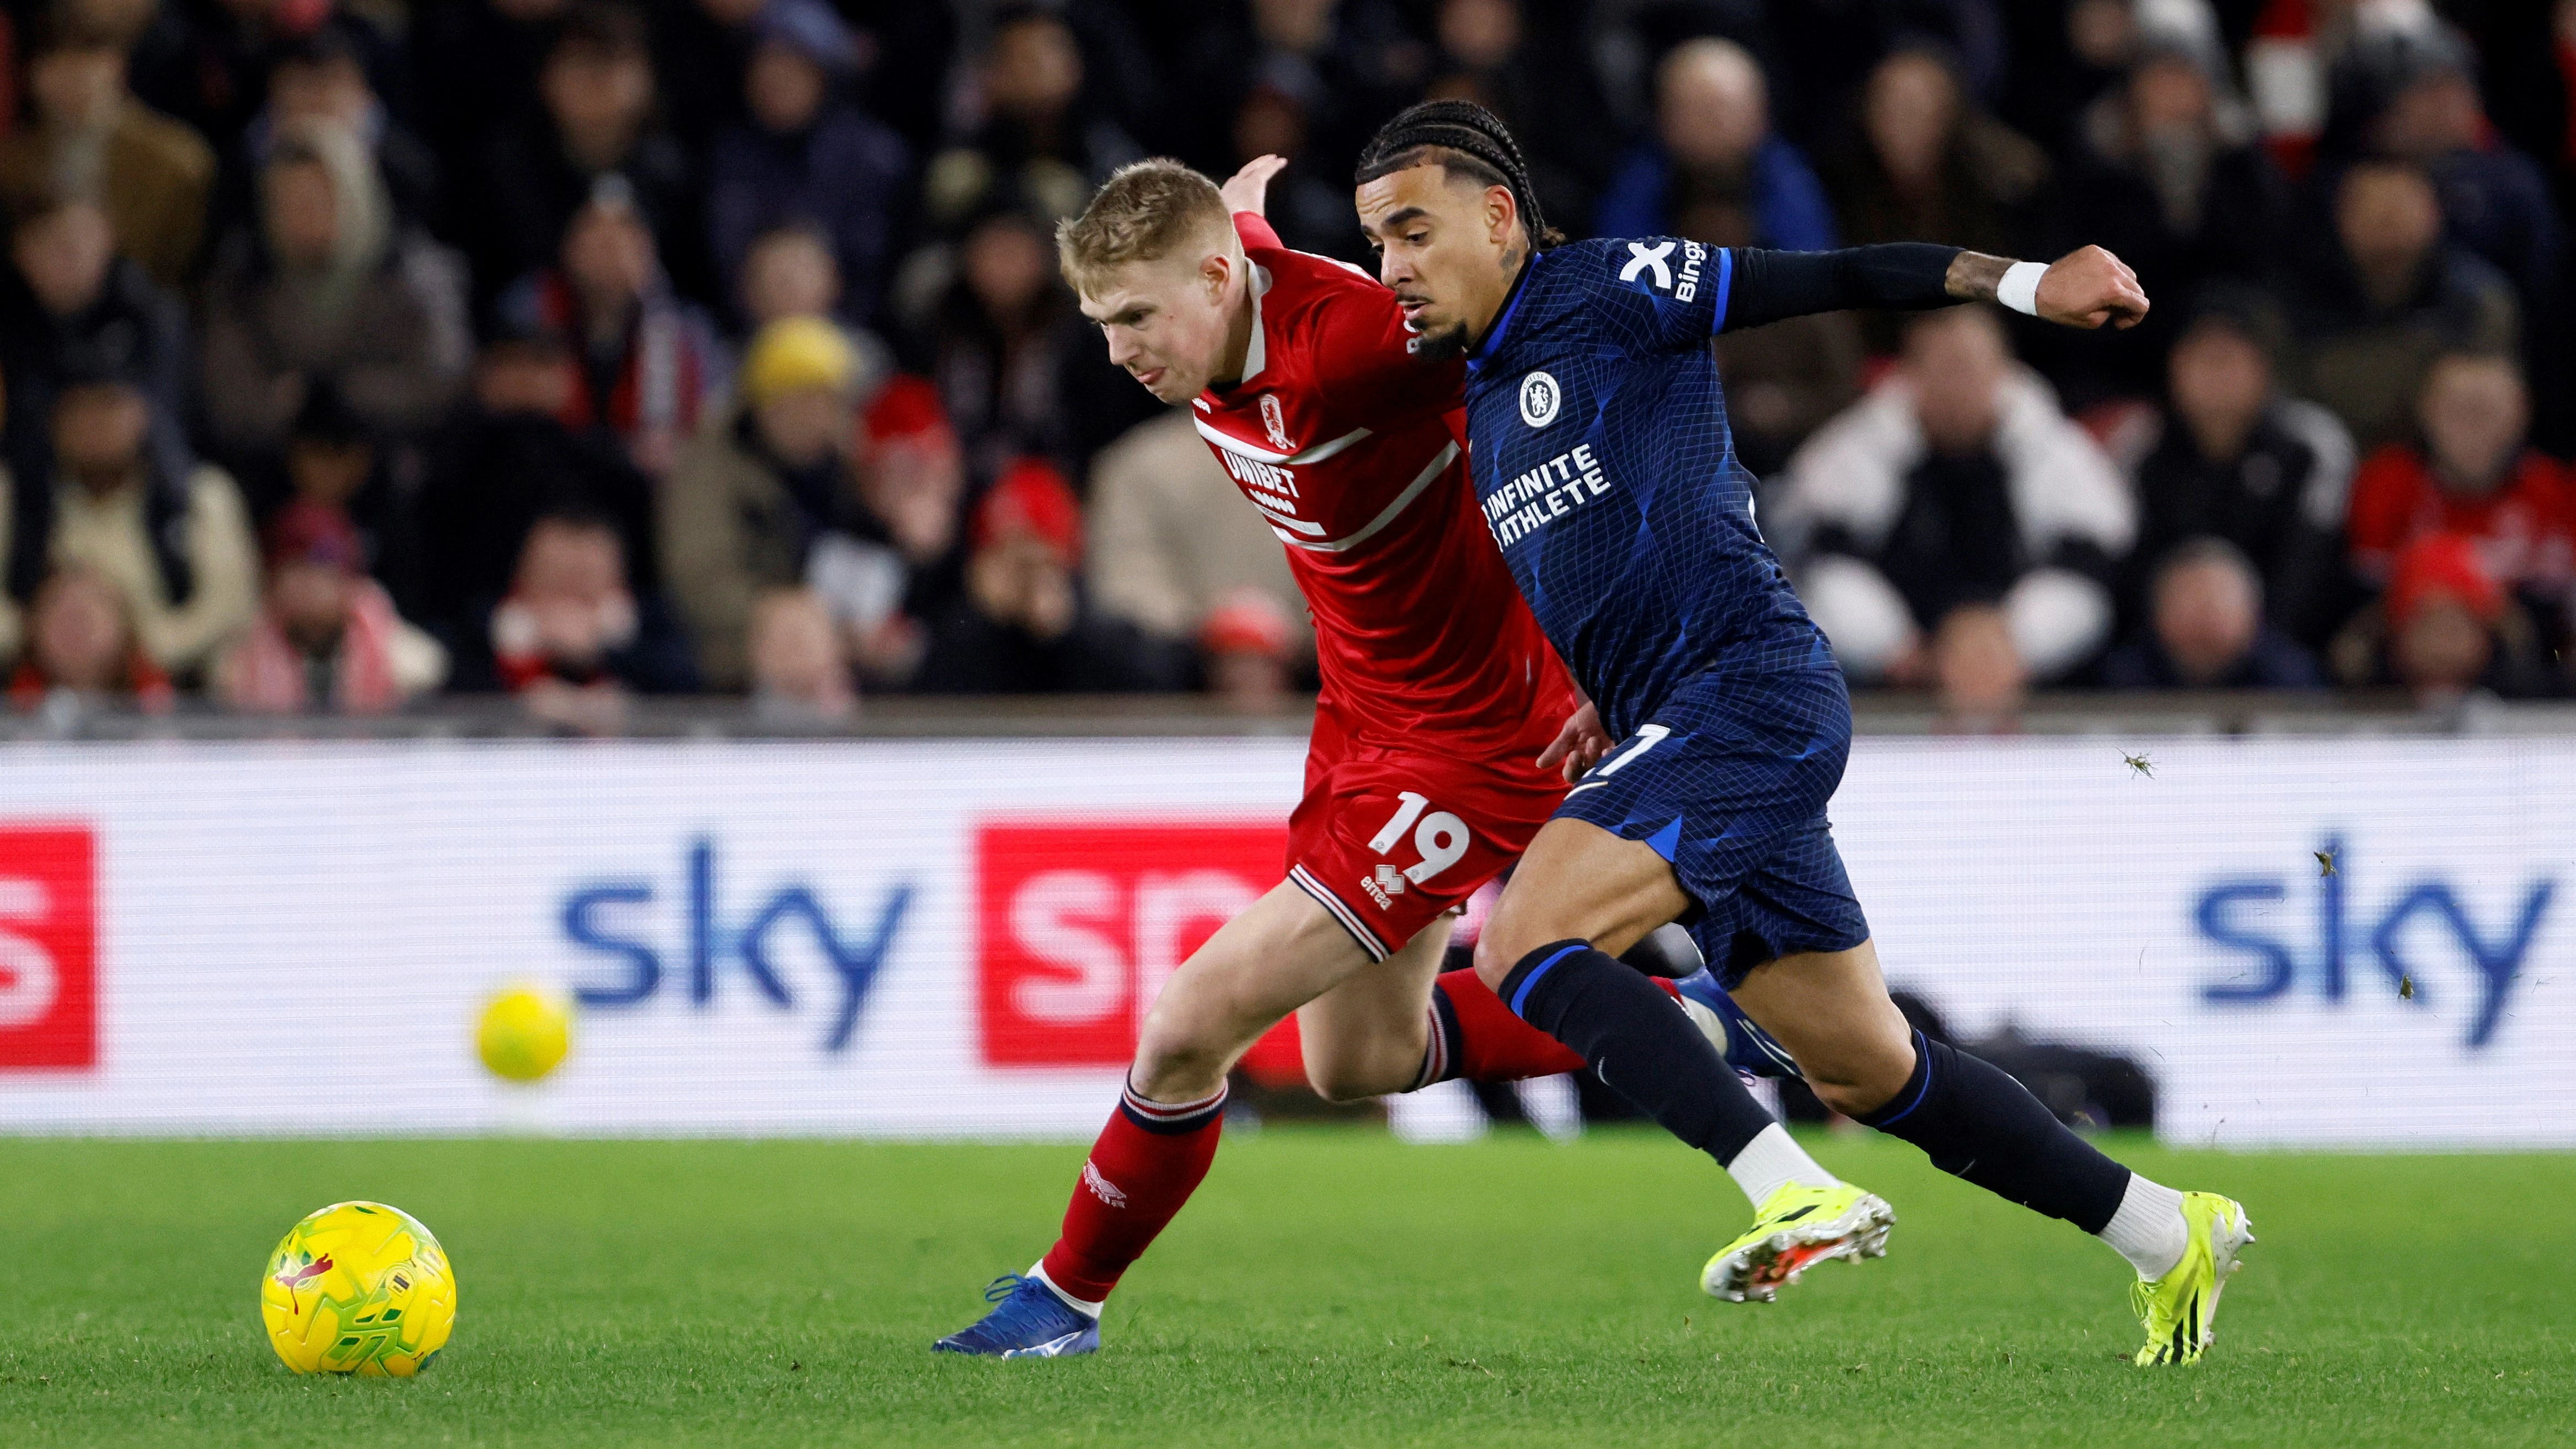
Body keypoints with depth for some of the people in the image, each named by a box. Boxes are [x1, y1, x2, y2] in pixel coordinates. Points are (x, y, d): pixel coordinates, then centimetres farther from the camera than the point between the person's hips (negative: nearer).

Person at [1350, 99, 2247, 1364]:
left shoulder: (1612, 291, -5)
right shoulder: (1484, 400, 20)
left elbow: (1843, 279, -10)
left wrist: (2020, 283, -22)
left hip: (1754, 691, -9)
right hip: (1675, 730, 9)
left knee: (1522, 945, -22)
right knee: (1864, 1072, 11)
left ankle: (1800, 1199, -25)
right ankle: (2169, 1238, 21)